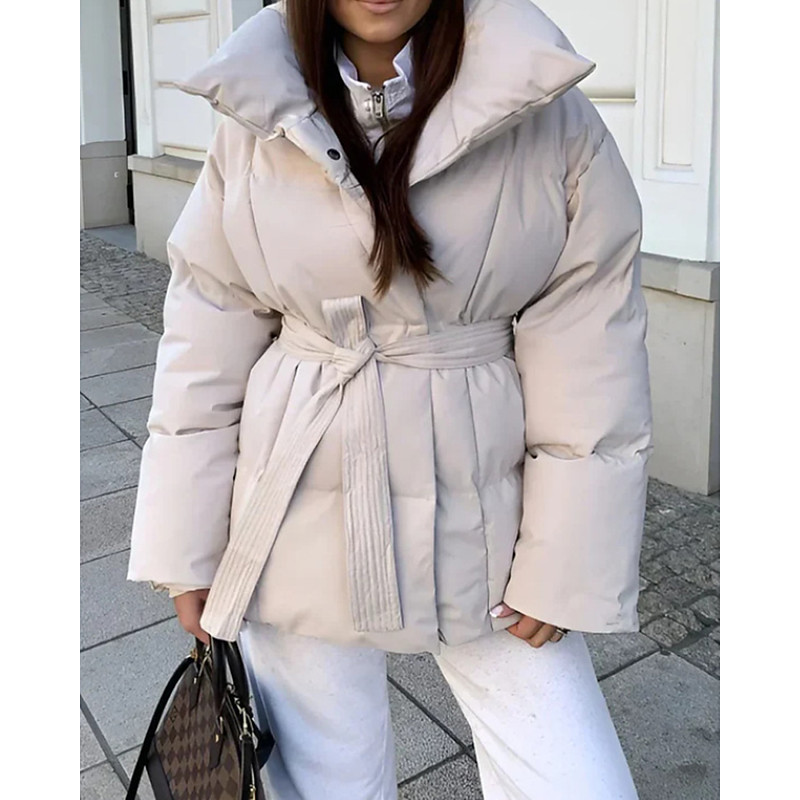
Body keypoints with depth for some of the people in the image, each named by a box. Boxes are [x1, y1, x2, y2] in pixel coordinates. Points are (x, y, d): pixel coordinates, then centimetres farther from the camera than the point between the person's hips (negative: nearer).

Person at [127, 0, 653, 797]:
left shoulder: (544, 110, -8)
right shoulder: (257, 116, -3)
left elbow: (591, 358, -7)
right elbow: (206, 343, 0)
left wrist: (566, 566, -7)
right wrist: (188, 549, 2)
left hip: (479, 523, 0)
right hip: (304, 518, 1)